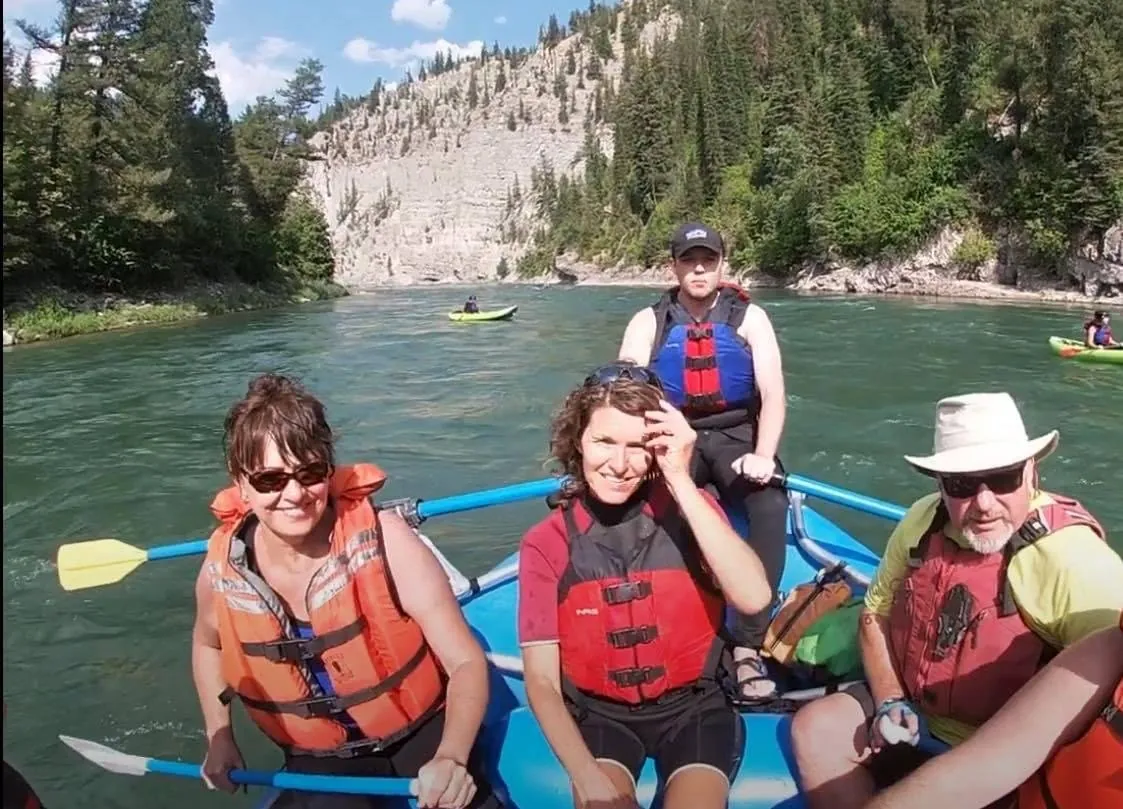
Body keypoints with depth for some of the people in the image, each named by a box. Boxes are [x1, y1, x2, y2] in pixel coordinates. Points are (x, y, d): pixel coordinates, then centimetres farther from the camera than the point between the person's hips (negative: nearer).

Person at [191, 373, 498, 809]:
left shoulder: (384, 540, -22)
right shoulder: (222, 571, -12)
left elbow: (466, 663, -20)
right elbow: (207, 644, 14)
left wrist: (451, 758, -34)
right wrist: (219, 738, 7)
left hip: (421, 732, -2)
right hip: (318, 758, 2)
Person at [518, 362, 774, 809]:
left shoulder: (689, 510, -9)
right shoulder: (547, 543, -11)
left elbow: (754, 598, -26)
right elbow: (541, 681, -9)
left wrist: (681, 481, -28)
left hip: (692, 707, 1)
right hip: (600, 713, 0)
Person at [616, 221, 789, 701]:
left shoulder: (750, 318, 1)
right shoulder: (648, 323, 3)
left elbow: (773, 393, -9)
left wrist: (763, 456, -26)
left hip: (735, 435, 0)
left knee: (772, 504, -31)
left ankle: (749, 643, -22)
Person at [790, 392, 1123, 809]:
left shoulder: (1071, 560, -24)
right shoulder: (923, 521, -6)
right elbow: (877, 612, 7)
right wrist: (890, 701, -4)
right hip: (914, 716, 6)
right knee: (814, 728, -4)